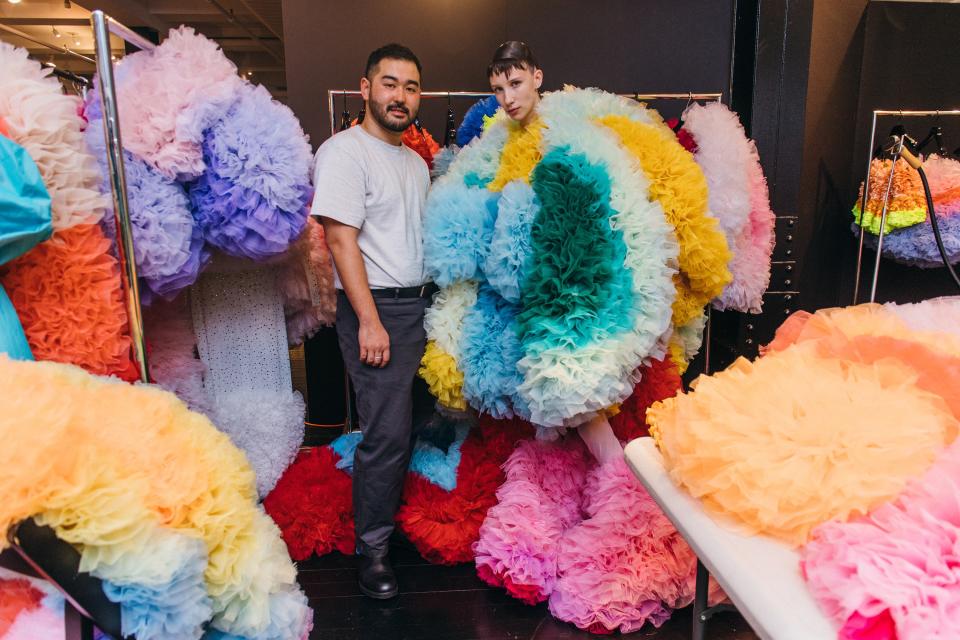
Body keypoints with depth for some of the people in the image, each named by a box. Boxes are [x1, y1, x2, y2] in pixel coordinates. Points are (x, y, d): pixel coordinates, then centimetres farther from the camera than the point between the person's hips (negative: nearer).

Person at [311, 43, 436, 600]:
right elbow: (342, 240, -14)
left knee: (417, 422, 13)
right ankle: (373, 549, 10)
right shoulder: (345, 151, -8)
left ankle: (406, 512, 32)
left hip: (425, 304, 8)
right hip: (378, 309, -8)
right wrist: (369, 320, -19)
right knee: (387, 433, -7)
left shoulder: (416, 161, 17)